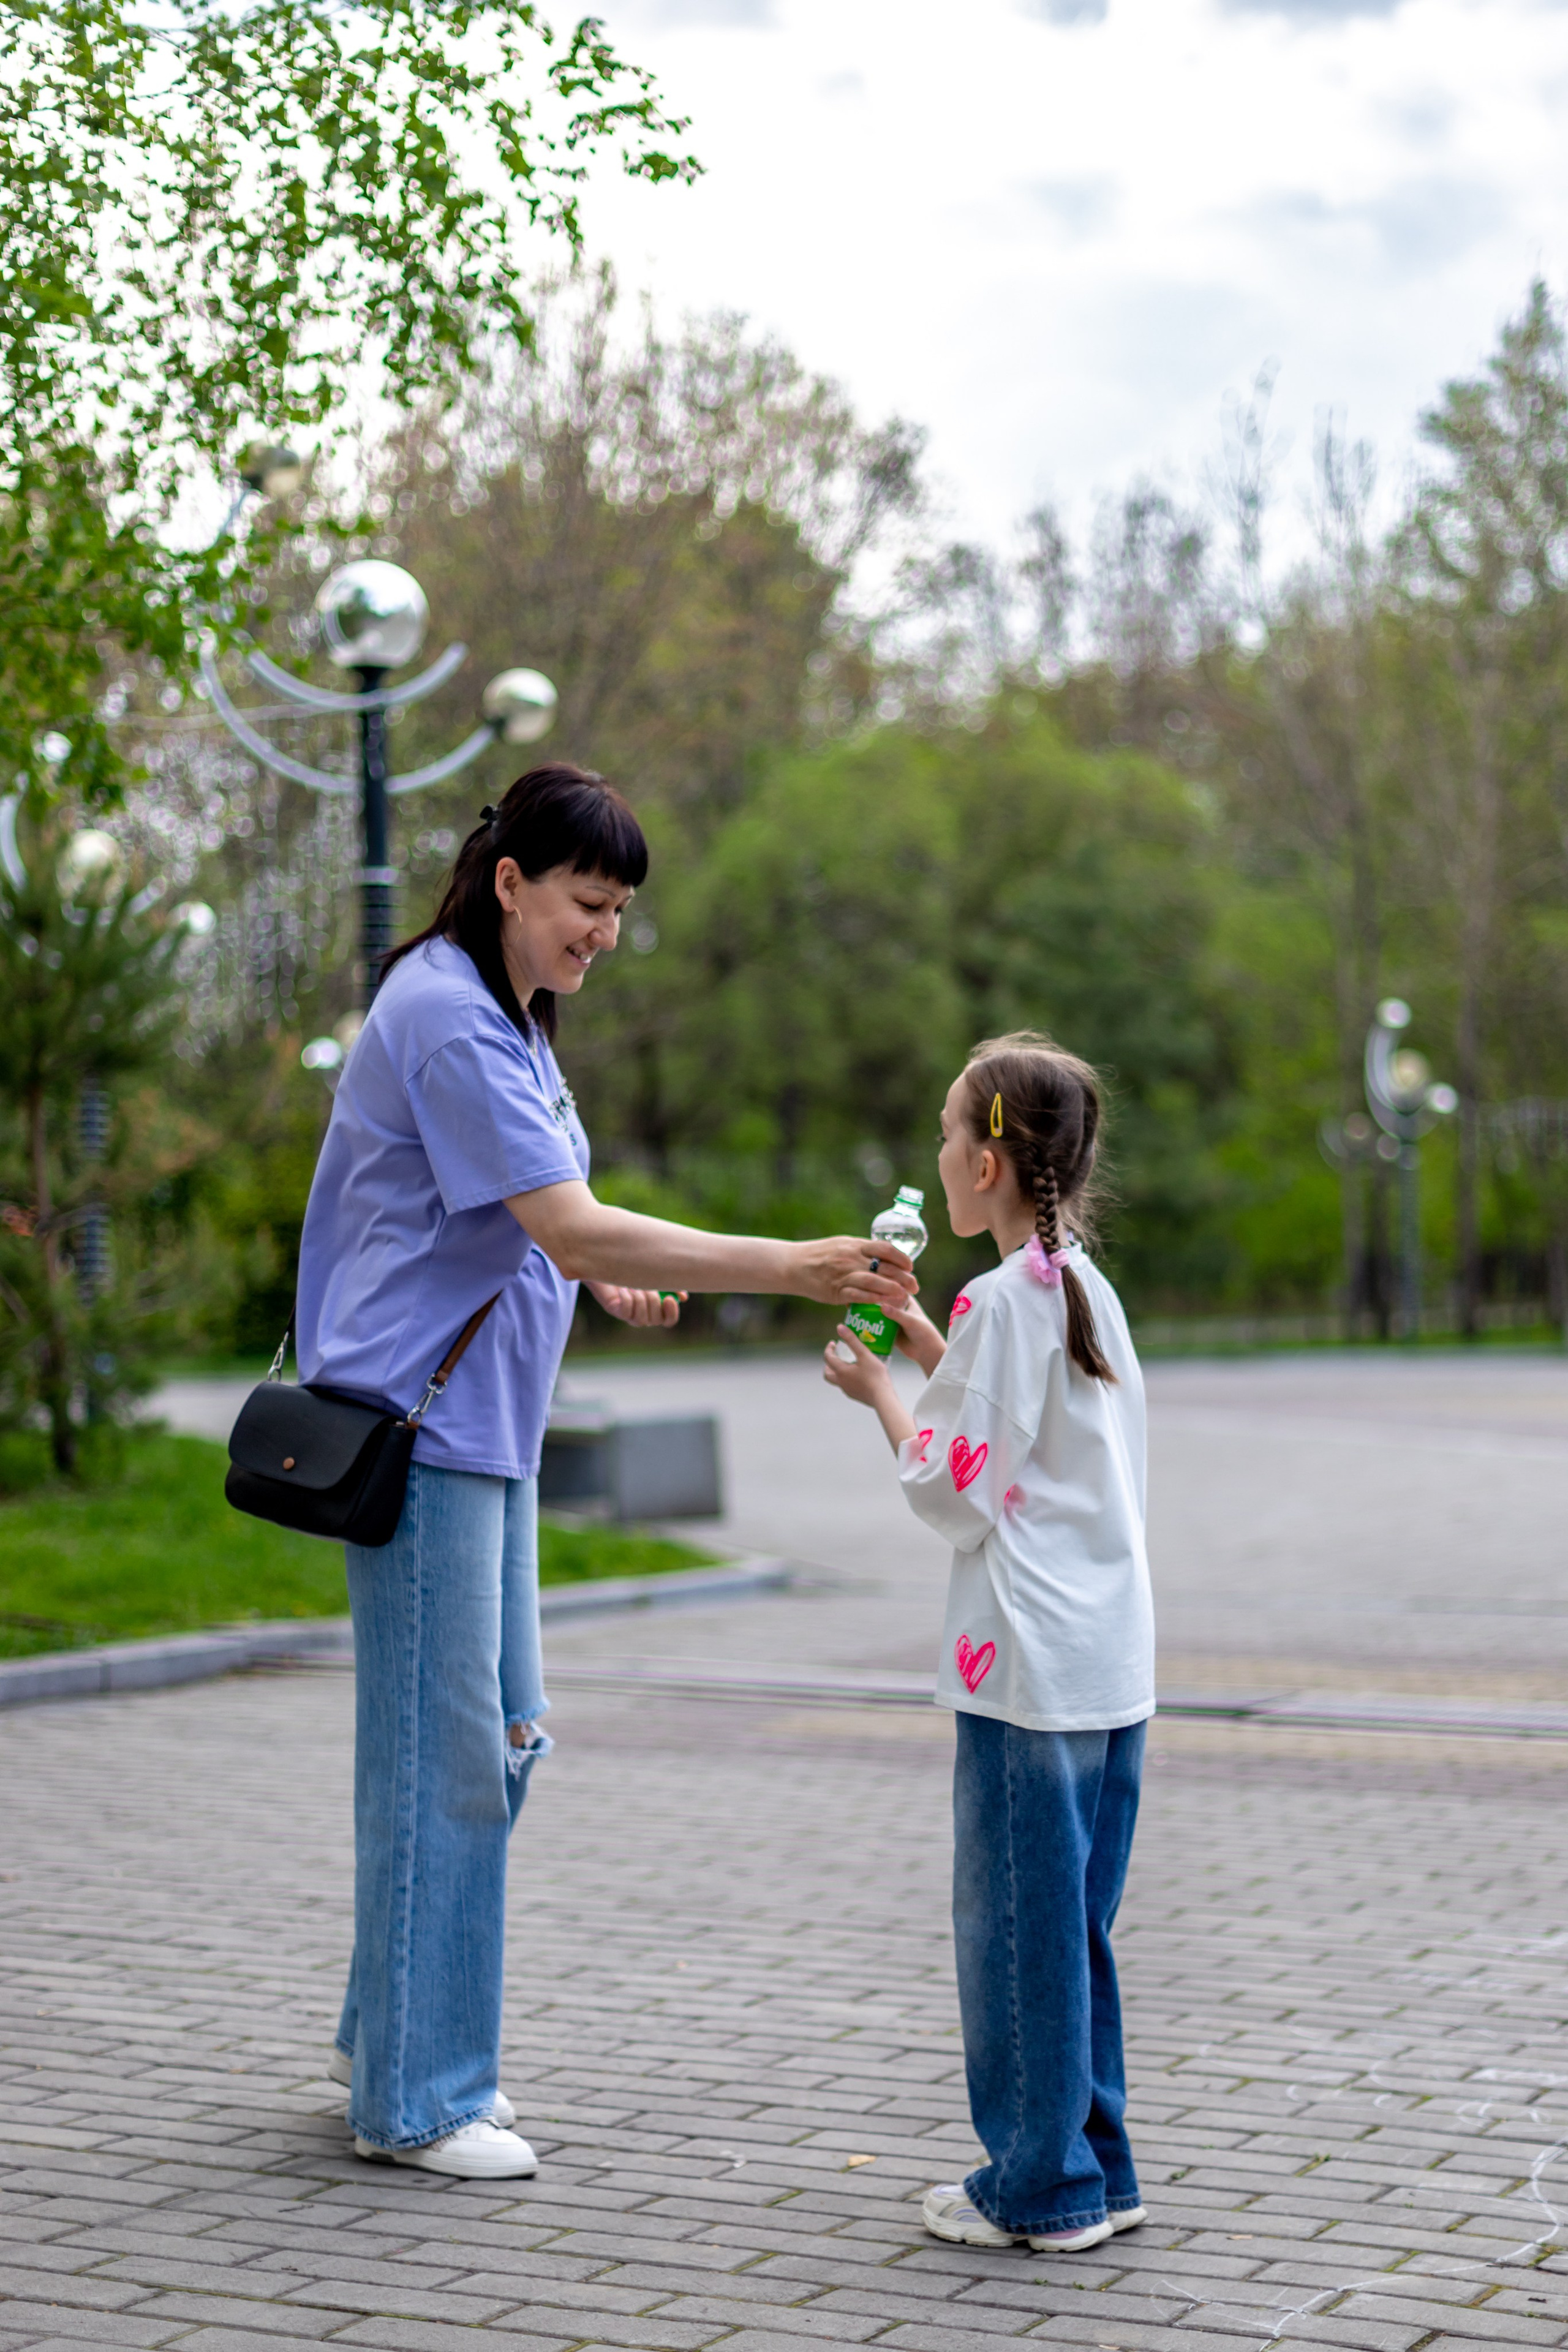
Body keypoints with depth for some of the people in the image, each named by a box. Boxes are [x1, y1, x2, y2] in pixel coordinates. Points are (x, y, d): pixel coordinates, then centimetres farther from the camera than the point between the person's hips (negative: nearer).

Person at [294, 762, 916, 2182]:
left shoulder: (504, 1016, 15)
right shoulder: (447, 1019, -17)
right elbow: (570, 1225, -25)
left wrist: (595, 1280, 10)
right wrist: (791, 1267, -27)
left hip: (487, 1425, 10)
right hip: (415, 1424, -10)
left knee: (500, 1739, 13)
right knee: (443, 1757, -5)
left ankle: (392, 2039, 25)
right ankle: (413, 2100, 5)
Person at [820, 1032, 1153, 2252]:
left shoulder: (1001, 1301, -14)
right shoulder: (1086, 1288, 12)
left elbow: (953, 1492, -12)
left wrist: (882, 1394, 1)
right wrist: (931, 1349, 19)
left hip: (1029, 1669, -9)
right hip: (1115, 1659, 9)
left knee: (1018, 1922, 1)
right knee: (1073, 1922, 15)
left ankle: (1042, 2187, 8)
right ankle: (1094, 2169, 21)